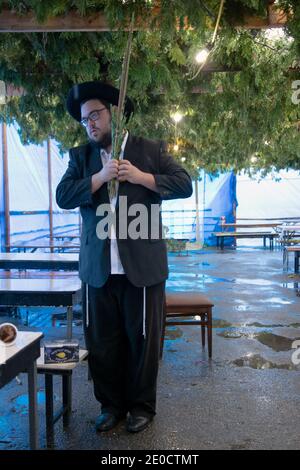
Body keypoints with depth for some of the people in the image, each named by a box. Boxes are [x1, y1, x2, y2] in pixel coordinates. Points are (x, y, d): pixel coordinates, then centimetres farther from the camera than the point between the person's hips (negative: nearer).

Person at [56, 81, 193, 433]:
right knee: (101, 342, 11)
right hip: (97, 268, 3)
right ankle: (111, 405, 31)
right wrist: (100, 177, -13)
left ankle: (142, 406, 28)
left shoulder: (150, 150, 5)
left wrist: (140, 176, -13)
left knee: (143, 341, 8)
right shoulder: (80, 156, 11)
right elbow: (62, 197, -1)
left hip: (142, 266, -2)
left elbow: (184, 185, -3)